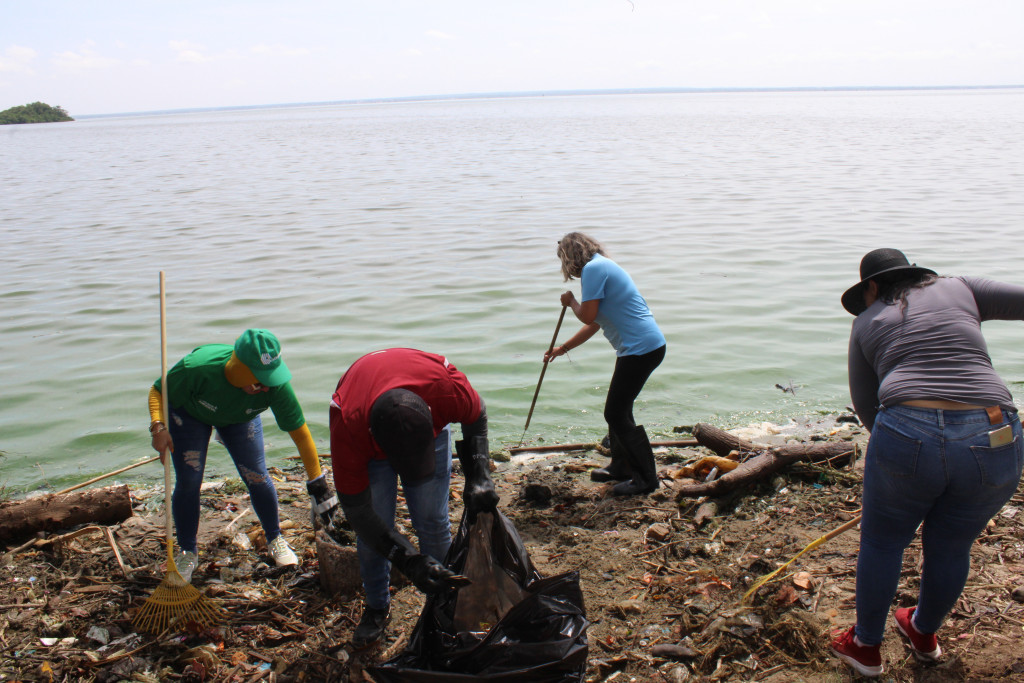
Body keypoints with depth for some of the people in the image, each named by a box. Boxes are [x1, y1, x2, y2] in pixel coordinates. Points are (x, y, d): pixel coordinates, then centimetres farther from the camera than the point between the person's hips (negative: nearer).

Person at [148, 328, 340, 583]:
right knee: (188, 482, -7)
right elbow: (158, 391, -24)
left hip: (240, 418, 1)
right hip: (190, 414, -1)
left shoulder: (276, 385, -38)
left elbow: (300, 432, -30)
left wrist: (318, 485, -29)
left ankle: (275, 539, 23)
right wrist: (159, 426, -44)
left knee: (257, 478, -4)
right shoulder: (197, 367, -43)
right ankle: (187, 552, 17)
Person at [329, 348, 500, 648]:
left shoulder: (447, 387, -42)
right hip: (369, 442, -1)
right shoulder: (348, 430, -43)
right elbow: (357, 511, -30)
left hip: (431, 427, 1)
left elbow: (476, 419, -14)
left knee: (432, 522, -4)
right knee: (371, 530, -5)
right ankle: (376, 607, 20)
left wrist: (478, 477, -26)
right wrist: (410, 561, -36)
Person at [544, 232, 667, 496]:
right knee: (618, 408, 19)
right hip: (646, 345, 10)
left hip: (641, 348, -10)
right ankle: (621, 467, 31)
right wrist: (563, 348, 33)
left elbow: (588, 317, -16)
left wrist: (570, 302, 5)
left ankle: (646, 478, 4)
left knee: (616, 413, -3)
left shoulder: (593, 269, -11)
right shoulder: (602, 266, 21)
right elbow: (594, 324, 27)